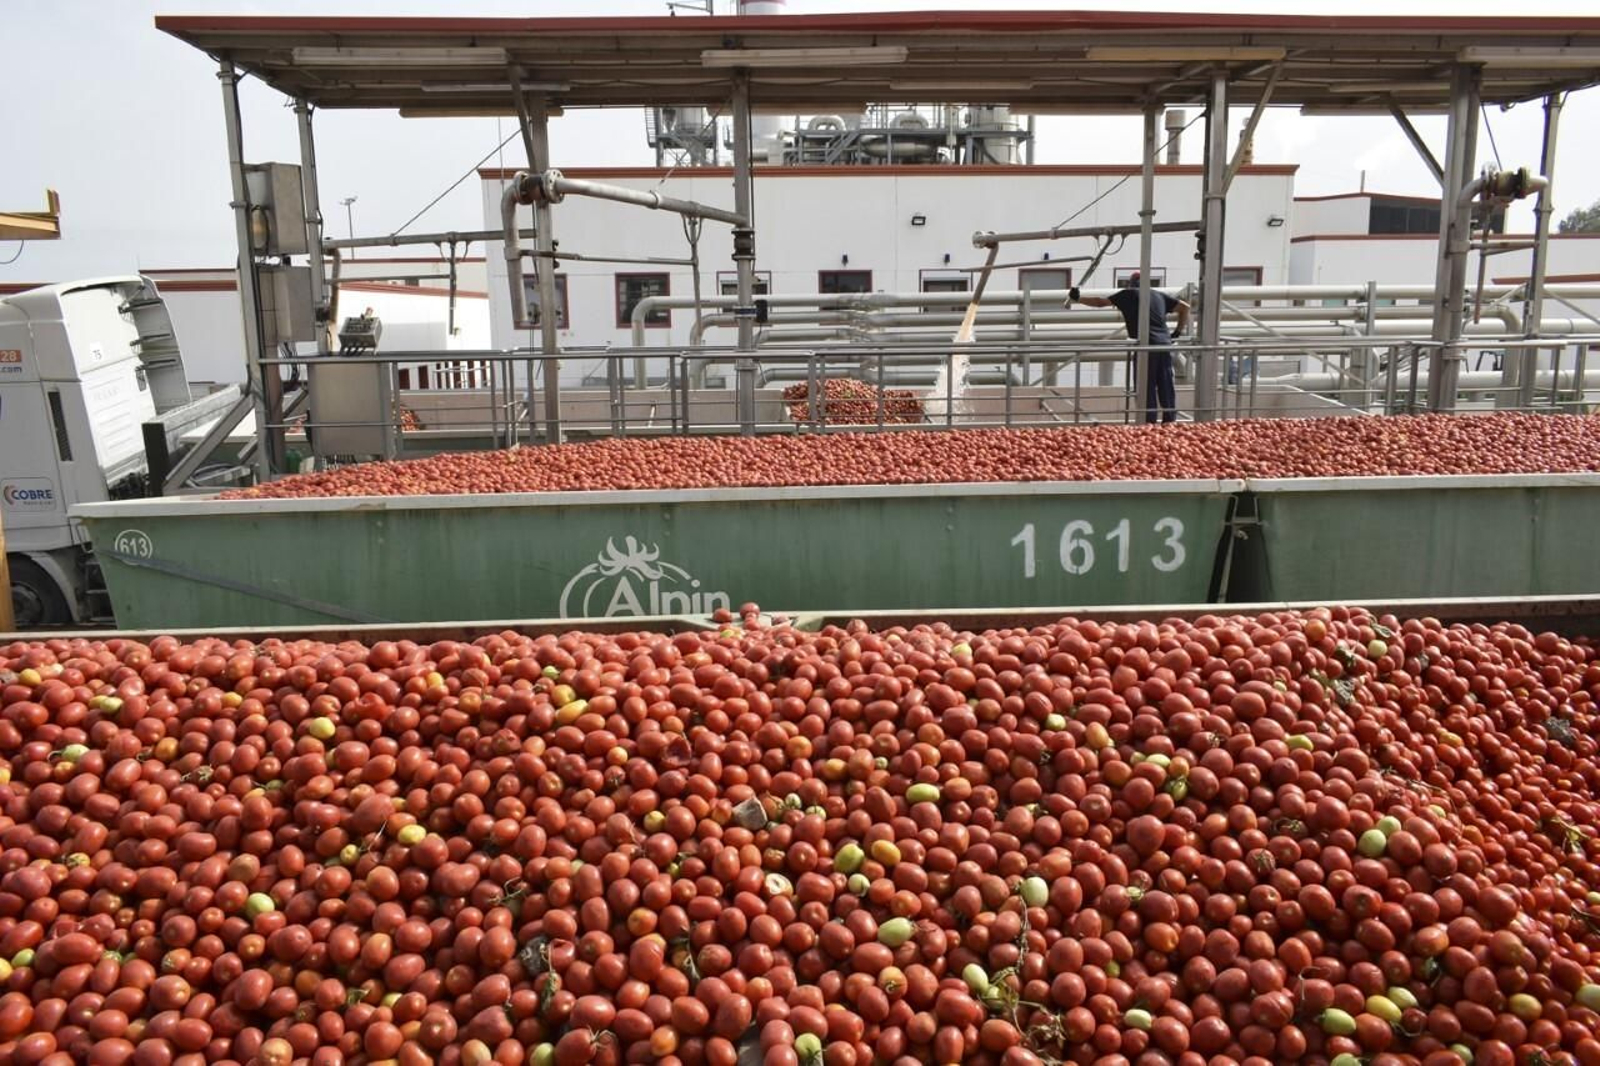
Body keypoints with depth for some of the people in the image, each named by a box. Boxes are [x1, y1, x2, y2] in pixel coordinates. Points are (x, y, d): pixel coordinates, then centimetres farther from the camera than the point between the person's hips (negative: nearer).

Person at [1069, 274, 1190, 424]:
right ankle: (1170, 424, 8)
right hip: (1165, 345, 5)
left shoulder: (1129, 294, 8)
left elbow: (1100, 302, 9)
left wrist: (1077, 299, 19)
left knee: (1147, 390, -2)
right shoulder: (1159, 296, 22)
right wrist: (1179, 331, 26)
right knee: (1167, 390, 7)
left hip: (1146, 345, -5)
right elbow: (1185, 307, 25)